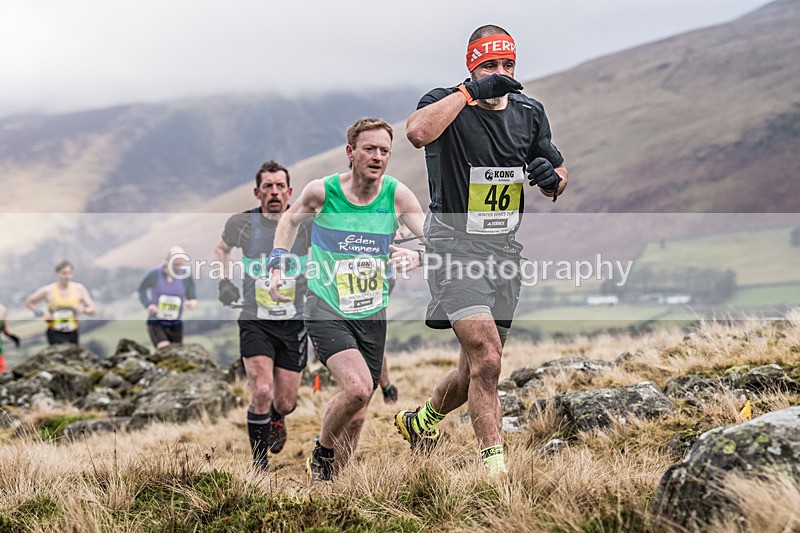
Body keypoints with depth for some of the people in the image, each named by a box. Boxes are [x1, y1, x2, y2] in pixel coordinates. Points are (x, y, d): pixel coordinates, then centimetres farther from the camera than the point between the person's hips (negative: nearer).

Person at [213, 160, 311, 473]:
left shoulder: (304, 224, -5)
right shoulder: (242, 223, -5)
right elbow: (222, 249, 18)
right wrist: (223, 281, 4)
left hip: (293, 323, 1)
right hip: (255, 322, -1)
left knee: (285, 403, 7)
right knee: (262, 392, -20)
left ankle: (276, 420, 47)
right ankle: (259, 464, -2)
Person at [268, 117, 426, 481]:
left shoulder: (396, 195, -4)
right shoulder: (322, 191, -6)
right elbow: (291, 219, 15)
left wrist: (416, 256, -27)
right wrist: (277, 263, 3)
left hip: (372, 315, 3)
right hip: (326, 310, -3)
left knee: (355, 418, 7)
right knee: (357, 387, -26)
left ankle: (324, 483, 30)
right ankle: (321, 451, 2)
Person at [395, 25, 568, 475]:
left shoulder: (529, 112, 8)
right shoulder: (447, 103, -9)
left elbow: (559, 179, 18)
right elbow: (418, 132, -35)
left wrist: (551, 176, -6)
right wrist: (471, 91, -27)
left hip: (505, 249, 6)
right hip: (455, 246, -6)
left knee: (476, 369, 13)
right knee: (486, 359, -21)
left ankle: (421, 420, 41)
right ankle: (495, 466, -14)